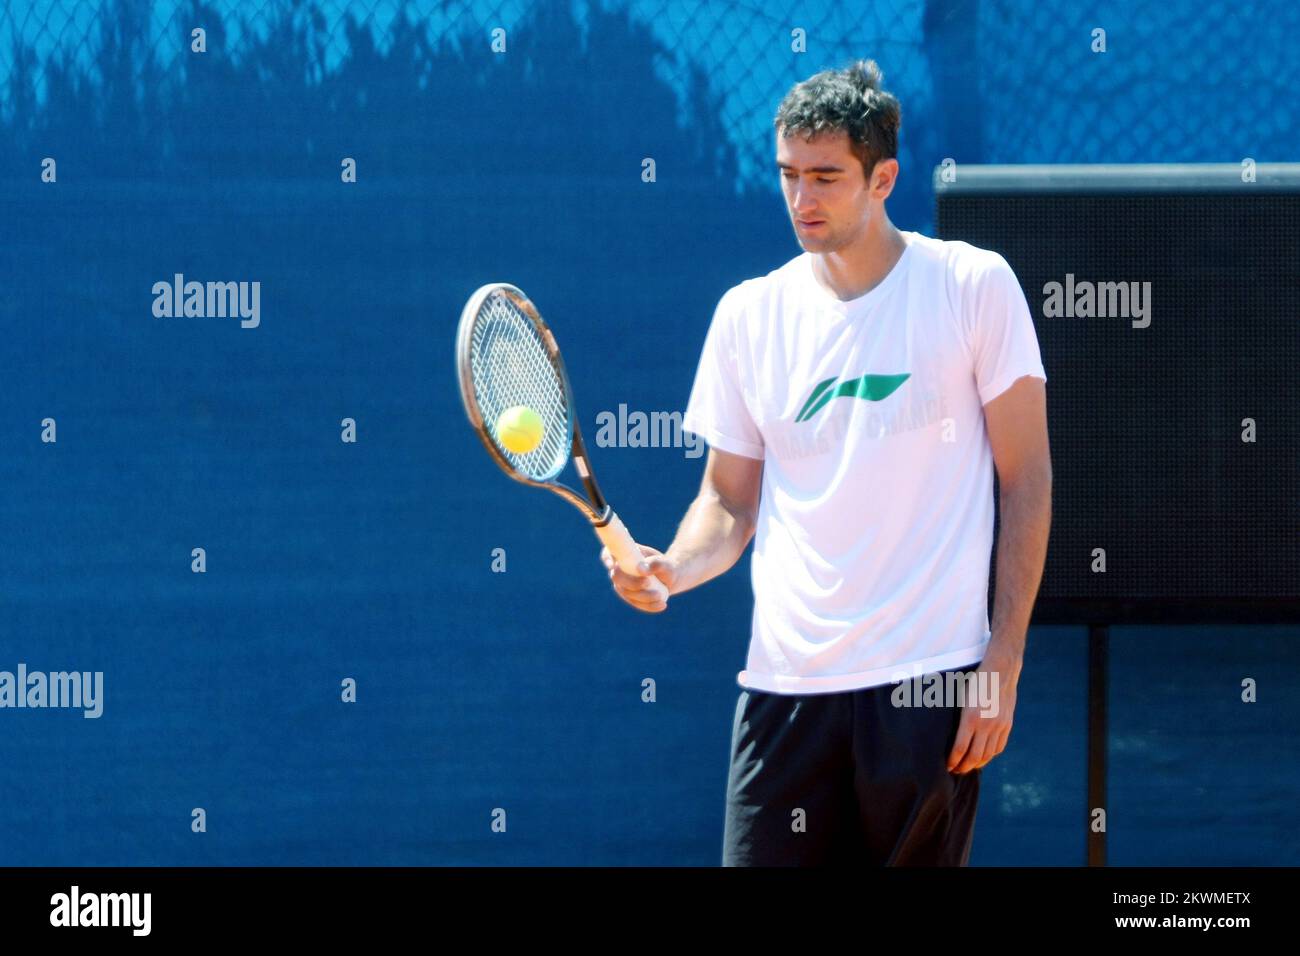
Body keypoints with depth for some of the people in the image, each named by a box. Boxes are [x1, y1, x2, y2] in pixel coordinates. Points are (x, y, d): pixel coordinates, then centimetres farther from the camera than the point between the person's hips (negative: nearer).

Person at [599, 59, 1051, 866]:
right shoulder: (749, 313, 8)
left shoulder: (974, 285, -1)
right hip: (785, 680, 3)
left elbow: (1027, 481, 0)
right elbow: (730, 500, 14)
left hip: (927, 677, -3)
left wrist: (1004, 661, -6)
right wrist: (670, 570, -9)